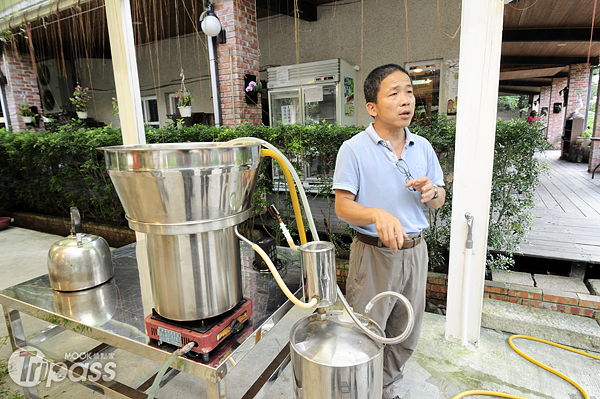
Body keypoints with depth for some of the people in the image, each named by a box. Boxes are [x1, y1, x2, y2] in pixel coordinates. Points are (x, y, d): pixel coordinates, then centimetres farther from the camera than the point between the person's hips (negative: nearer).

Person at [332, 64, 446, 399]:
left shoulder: (423, 147, 5)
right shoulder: (354, 149, -10)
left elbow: (439, 200, 12)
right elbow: (343, 206, -13)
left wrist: (432, 192, -12)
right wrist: (377, 215, -32)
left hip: (415, 251, 6)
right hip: (374, 253, -5)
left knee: (406, 336, 20)